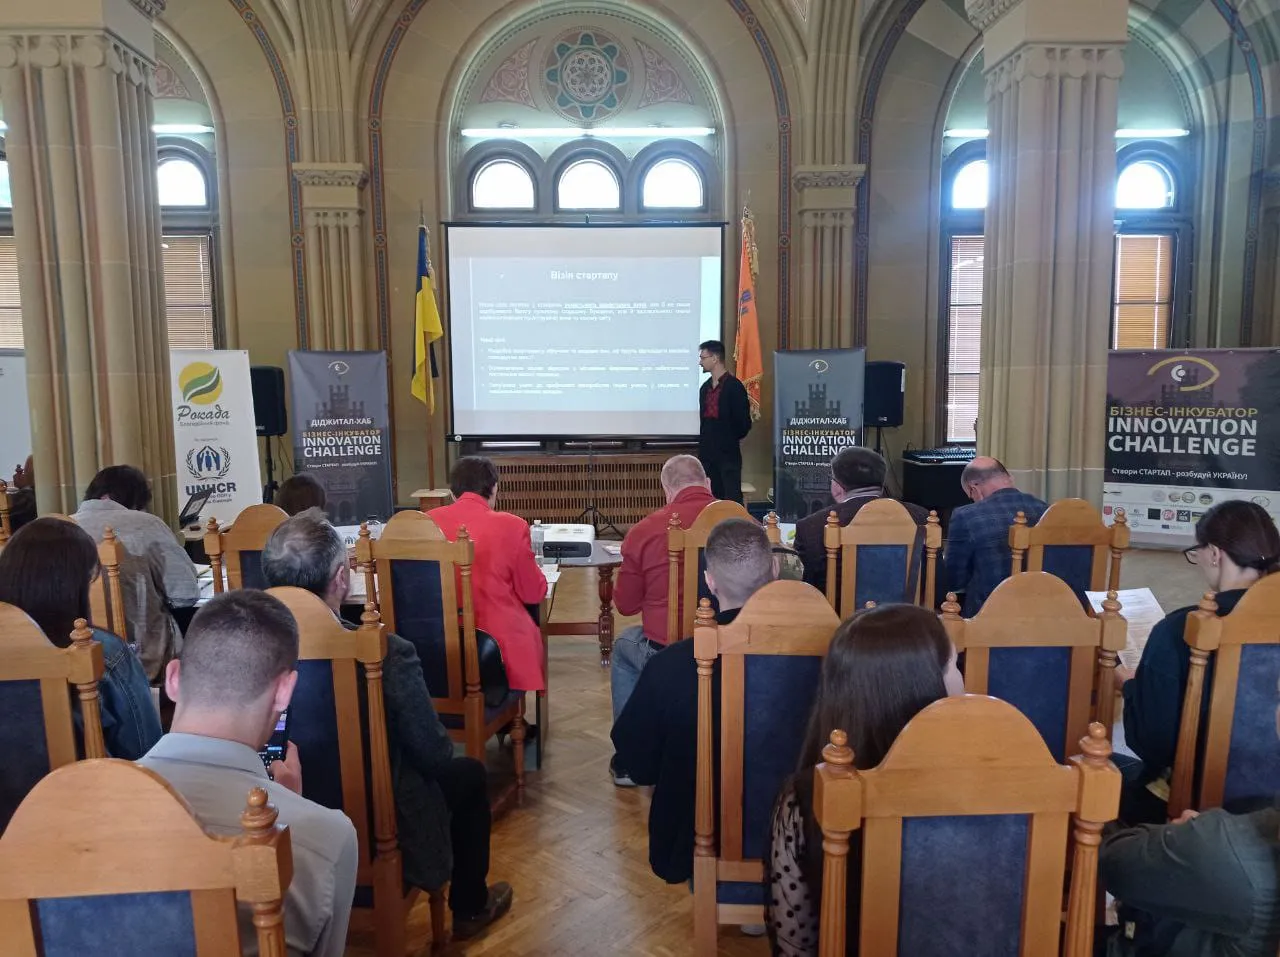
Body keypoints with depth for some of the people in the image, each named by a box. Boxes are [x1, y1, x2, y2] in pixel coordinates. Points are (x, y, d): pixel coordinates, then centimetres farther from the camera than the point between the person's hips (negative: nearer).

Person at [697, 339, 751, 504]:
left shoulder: (734, 387, -10)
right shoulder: (705, 388, 12)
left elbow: (743, 423, -11)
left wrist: (729, 440, -1)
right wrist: (704, 442, 10)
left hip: (728, 454, -7)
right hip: (707, 454, 7)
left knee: (732, 500, -5)